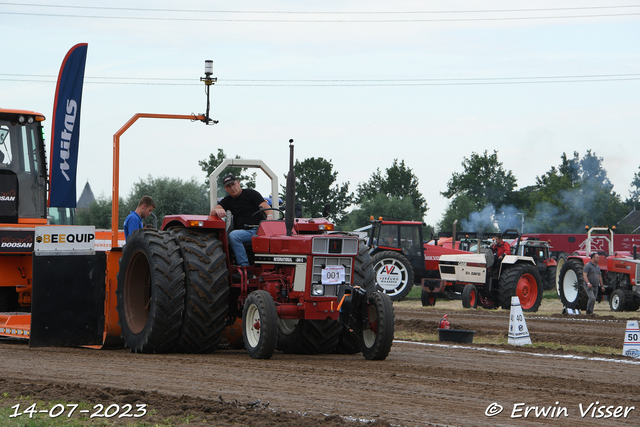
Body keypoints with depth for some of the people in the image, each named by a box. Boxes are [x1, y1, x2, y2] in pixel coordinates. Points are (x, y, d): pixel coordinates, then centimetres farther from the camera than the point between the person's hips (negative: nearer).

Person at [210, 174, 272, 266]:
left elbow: (266, 206, -3)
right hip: (242, 230, 3)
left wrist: (269, 216, -26)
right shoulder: (227, 201, 22)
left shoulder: (251, 193, 10)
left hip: (257, 229, -3)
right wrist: (217, 210, -19)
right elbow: (212, 212, 7)